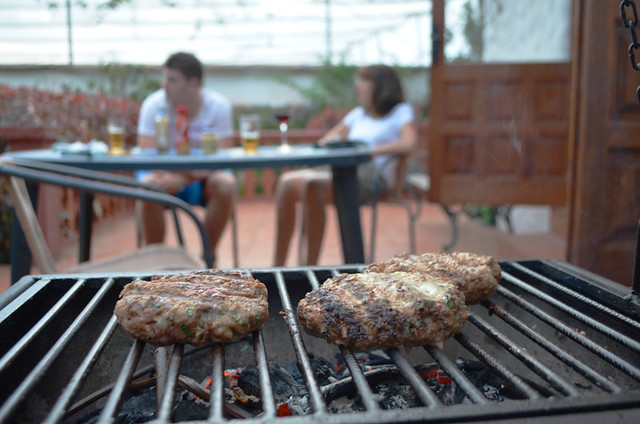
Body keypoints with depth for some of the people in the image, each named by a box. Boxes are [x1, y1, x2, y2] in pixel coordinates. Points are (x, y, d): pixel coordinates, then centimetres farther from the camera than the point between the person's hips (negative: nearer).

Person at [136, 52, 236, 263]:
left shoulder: (218, 106, -14)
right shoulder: (153, 105, -12)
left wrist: (183, 179, -35)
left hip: (204, 177, 0)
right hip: (166, 173, 0)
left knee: (225, 184, -31)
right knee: (148, 185, -32)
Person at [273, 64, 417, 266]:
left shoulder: (401, 111, 10)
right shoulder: (359, 114, 28)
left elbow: (407, 144, -10)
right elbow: (324, 141, 30)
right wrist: (331, 140, 5)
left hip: (370, 176, -6)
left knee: (312, 185, -34)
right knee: (287, 181, -19)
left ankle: (310, 266, -28)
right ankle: (278, 265, -20)